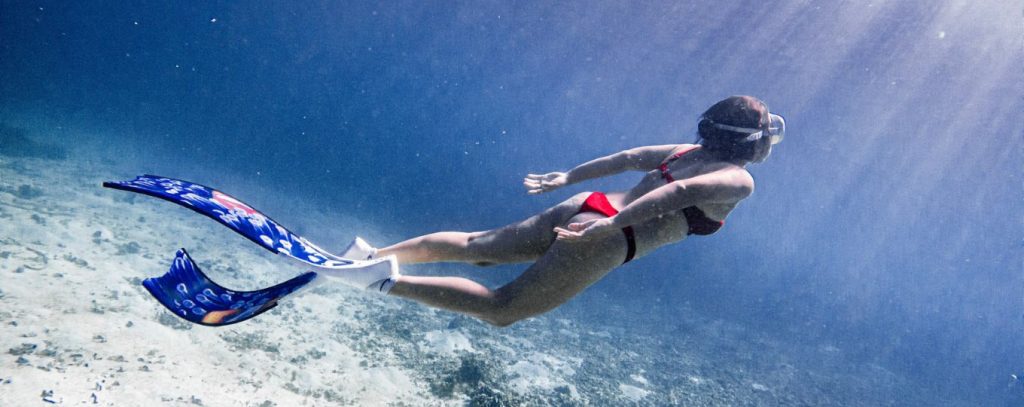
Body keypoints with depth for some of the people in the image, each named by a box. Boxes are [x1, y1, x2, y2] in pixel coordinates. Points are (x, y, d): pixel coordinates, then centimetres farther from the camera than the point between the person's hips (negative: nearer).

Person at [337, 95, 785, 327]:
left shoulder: (690, 152, 19)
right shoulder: (738, 180, -3)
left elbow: (629, 156, 20)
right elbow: (683, 191, -21)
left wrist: (567, 177, 23)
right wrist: (612, 224, -26)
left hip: (584, 207, 8)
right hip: (604, 239, -8)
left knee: (475, 246, 12)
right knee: (501, 309, -7)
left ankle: (373, 255, 10)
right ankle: (388, 282, -19)